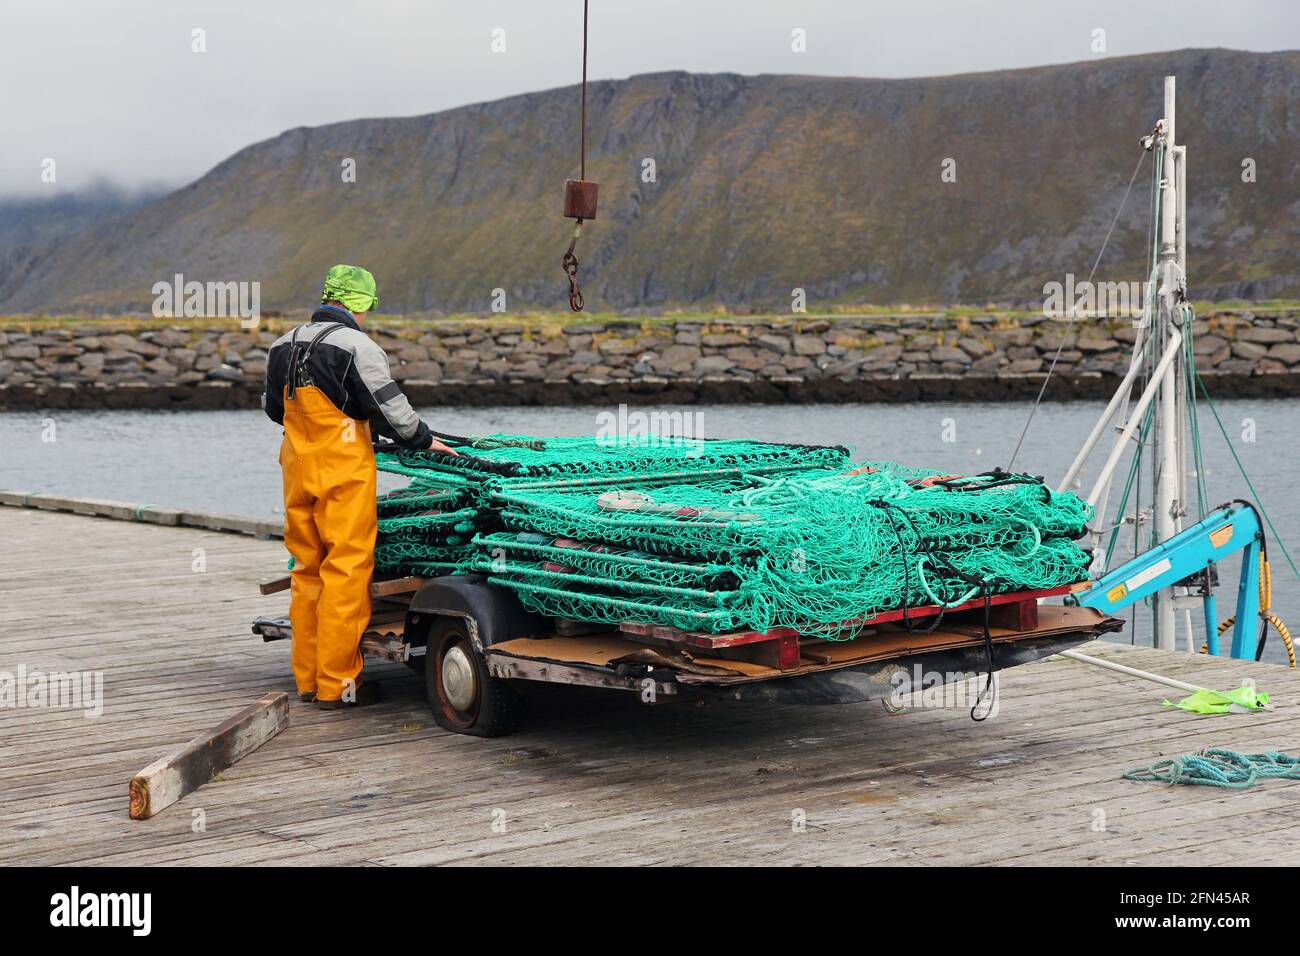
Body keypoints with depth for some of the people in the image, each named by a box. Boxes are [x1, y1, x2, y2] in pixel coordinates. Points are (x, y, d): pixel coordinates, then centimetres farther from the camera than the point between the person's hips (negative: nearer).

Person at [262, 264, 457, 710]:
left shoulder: (283, 346, 11)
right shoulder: (356, 346, -12)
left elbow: (273, 407, 24)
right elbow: (389, 406, -10)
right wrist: (423, 439, 6)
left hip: (297, 471, 7)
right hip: (343, 472, -7)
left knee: (307, 570, 14)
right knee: (346, 572, -3)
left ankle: (307, 678, 18)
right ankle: (337, 684, -2)